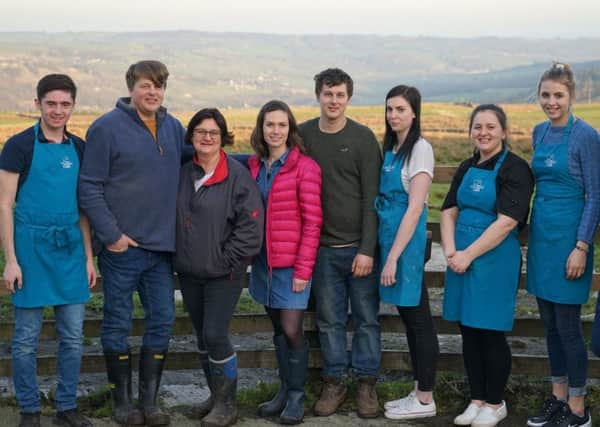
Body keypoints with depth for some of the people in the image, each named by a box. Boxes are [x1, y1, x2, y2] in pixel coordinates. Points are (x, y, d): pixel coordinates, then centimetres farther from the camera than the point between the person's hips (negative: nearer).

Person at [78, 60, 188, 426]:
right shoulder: (107, 128, -8)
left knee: (162, 321, 7)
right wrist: (110, 235, -14)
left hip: (162, 245, 5)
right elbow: (89, 187, -9)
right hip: (122, 246, -5)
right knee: (118, 324, 6)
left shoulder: (174, 128, 9)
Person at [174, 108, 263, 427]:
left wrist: (229, 261, -13)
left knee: (215, 335, -8)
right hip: (188, 273, 6)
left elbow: (251, 223, -14)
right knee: (202, 337, 14)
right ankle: (215, 395, 30)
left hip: (223, 274, -6)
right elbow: (173, 218, 16)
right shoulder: (184, 174, 6)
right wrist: (178, 257, 8)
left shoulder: (237, 175, -11)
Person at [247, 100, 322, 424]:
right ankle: (284, 389, 25)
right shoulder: (253, 166, 6)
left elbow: (312, 222, -11)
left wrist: (303, 270, -14)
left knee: (292, 330, -4)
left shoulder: (304, 167, -9)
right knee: (278, 328, 13)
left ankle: (296, 395, 13)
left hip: (292, 263, -5)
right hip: (263, 260, 5)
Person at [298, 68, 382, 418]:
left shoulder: (363, 138, -4)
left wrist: (367, 249, -12)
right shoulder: (303, 135, 4)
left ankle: (367, 384, 16)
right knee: (329, 320, 8)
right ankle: (334, 384, 20)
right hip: (322, 246, 2)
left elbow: (371, 198, -6)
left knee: (366, 318, 5)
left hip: (358, 247, -2)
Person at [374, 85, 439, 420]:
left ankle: (425, 400, 8)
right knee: (409, 317, 13)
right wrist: (387, 253, 8)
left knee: (418, 319, 0)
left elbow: (414, 208, -16)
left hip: (408, 242, -8)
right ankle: (420, 391, 22)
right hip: (390, 238, 8)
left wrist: (393, 257, -19)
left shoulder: (420, 148, -11)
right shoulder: (390, 148, 13)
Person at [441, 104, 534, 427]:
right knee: (468, 332, 11)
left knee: (490, 333, 0)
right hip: (461, 259, 6)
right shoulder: (466, 168, 13)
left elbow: (507, 222, -17)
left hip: (495, 261, -6)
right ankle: (477, 400, 23)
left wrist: (468, 255, -16)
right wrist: (451, 252, -6)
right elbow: (449, 211, 10)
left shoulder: (514, 169, -9)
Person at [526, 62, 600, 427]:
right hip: (541, 233, 7)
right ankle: (558, 397, 24)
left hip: (568, 235, -7)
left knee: (567, 324, -1)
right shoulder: (540, 132, 10)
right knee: (549, 322, 12)